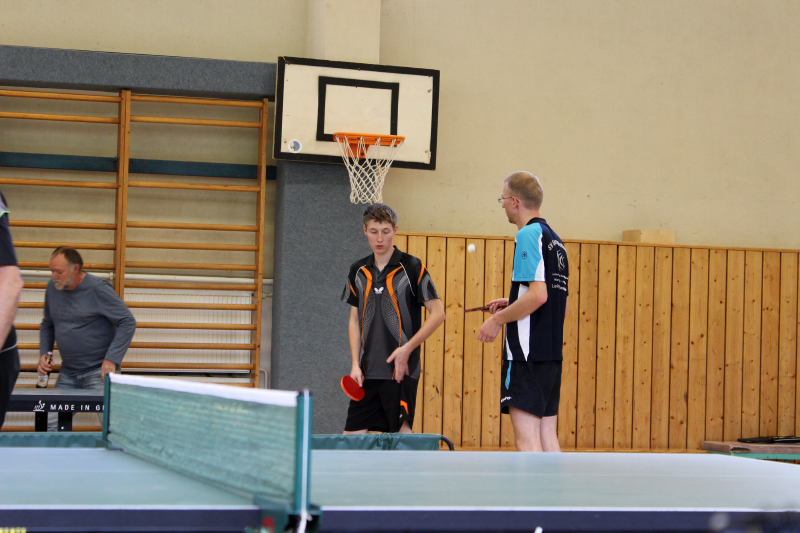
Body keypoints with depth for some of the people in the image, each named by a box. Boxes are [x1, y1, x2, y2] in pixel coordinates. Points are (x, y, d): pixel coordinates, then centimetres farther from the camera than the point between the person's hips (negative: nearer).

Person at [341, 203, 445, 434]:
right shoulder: (358, 271, 11)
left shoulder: (412, 267, -3)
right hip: (367, 371, 5)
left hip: (401, 370, -5)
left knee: (401, 432, -9)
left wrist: (407, 349, -13)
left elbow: (437, 313, -5)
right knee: (352, 434, 4)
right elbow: (355, 321, 15)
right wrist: (355, 364, 4)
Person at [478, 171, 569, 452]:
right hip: (551, 351, 9)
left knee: (526, 438, -10)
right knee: (547, 435, 11)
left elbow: (538, 294, -20)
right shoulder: (555, 240, 18)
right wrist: (512, 304, 22)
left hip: (527, 353, -9)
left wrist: (498, 319, -11)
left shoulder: (529, 234, -10)